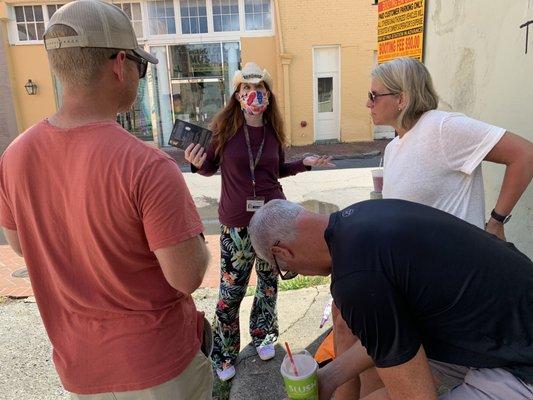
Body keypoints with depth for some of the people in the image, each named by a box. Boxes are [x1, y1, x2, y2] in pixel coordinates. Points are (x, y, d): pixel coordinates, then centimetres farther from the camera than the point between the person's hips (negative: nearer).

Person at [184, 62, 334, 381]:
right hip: (237, 222, -3)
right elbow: (210, 167, 1)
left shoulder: (273, 131, 3)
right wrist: (198, 163, -20)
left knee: (269, 281, 16)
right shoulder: (224, 127, -7)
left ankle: (263, 336, 40)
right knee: (231, 290, 4)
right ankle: (224, 355, 25)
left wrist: (305, 163, 4)